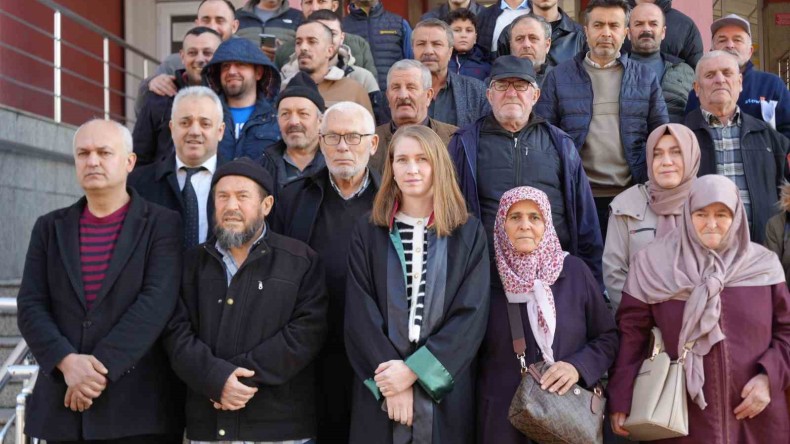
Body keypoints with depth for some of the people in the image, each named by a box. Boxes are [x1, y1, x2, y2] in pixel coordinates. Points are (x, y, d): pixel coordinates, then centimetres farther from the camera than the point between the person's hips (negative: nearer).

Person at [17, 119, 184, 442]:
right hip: (63, 403, 3)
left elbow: (156, 302, -12)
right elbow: (30, 306, 3)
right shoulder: (50, 227, 12)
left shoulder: (162, 224, 0)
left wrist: (99, 368, -17)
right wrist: (67, 362, -13)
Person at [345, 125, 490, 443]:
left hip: (444, 389, 0)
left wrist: (414, 370, -14)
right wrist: (392, 381, -14)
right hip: (380, 391, 0)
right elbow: (360, 314, -3)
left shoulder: (469, 234, 3)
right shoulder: (368, 234, 5)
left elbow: (472, 314, -6)